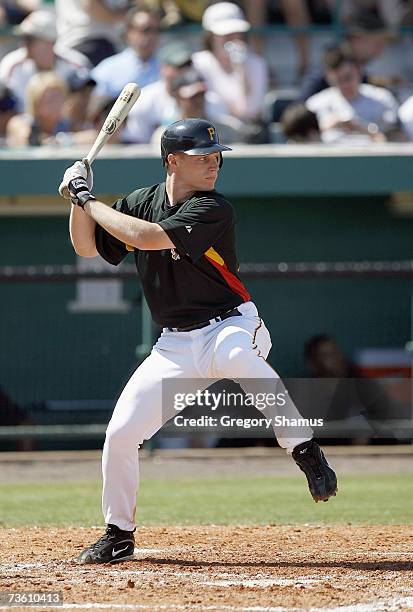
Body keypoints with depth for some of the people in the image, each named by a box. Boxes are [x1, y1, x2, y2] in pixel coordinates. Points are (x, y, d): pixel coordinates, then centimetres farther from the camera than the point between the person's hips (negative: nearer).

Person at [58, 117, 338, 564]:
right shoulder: (141, 202, 5)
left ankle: (307, 455, -36)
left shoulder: (213, 209, -14)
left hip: (229, 327, -5)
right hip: (175, 345, 5)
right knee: (120, 433, -3)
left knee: (238, 355, -42)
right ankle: (118, 535, 18)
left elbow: (147, 237, -25)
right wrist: (79, 199, -3)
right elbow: (87, 247, 13)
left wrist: (88, 199, -16)